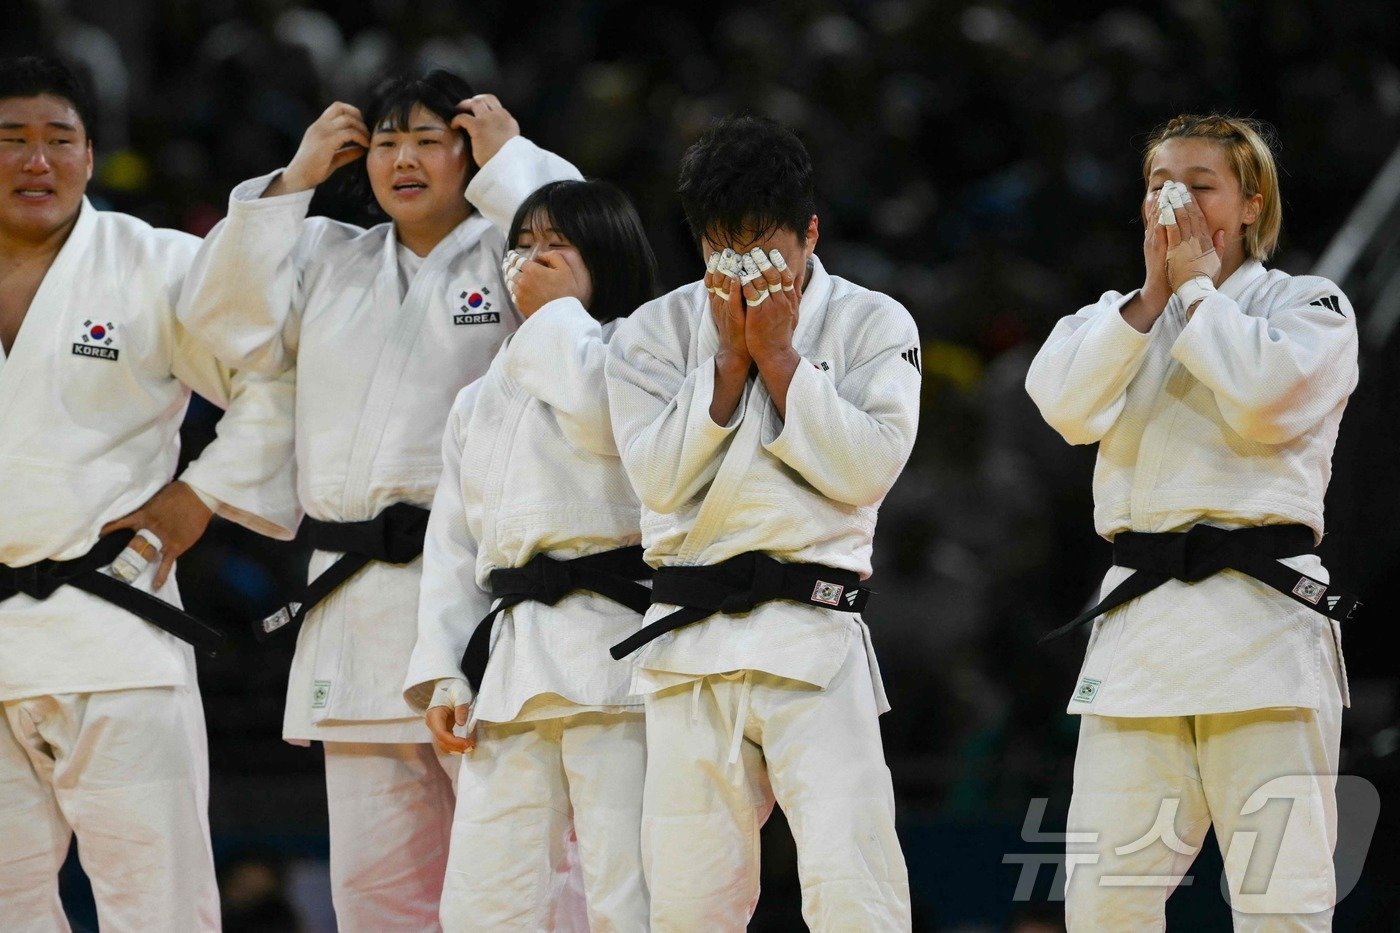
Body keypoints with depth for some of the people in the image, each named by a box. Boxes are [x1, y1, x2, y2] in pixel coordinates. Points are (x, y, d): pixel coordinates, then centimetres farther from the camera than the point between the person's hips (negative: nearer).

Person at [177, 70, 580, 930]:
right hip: (356, 609, 5)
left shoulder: (508, 254, 5)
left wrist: (506, 157, -2)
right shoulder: (329, 259, 20)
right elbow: (229, 319, 8)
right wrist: (294, 180, 8)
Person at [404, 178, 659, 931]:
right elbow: (452, 546, 20)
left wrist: (558, 312, -4)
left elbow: (598, 413, -21)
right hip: (513, 655, 7)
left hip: (609, 647, -7)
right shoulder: (479, 401, 23)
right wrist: (442, 673, 8)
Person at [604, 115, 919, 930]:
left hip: (814, 640, -3)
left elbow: (867, 468, -9)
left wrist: (779, 355, -9)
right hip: (689, 645, 3)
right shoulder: (658, 332, 8)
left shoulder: (873, 325, 4)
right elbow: (660, 475, -4)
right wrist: (729, 356, -8)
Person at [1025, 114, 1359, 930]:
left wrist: (1197, 286, -2)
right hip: (1141, 616, 4)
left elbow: (1268, 401, -14)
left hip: (1262, 616, -4)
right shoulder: (1115, 318, 20)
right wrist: (1155, 294, -4)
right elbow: (1069, 405, -1)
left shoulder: (1311, 306, 7)